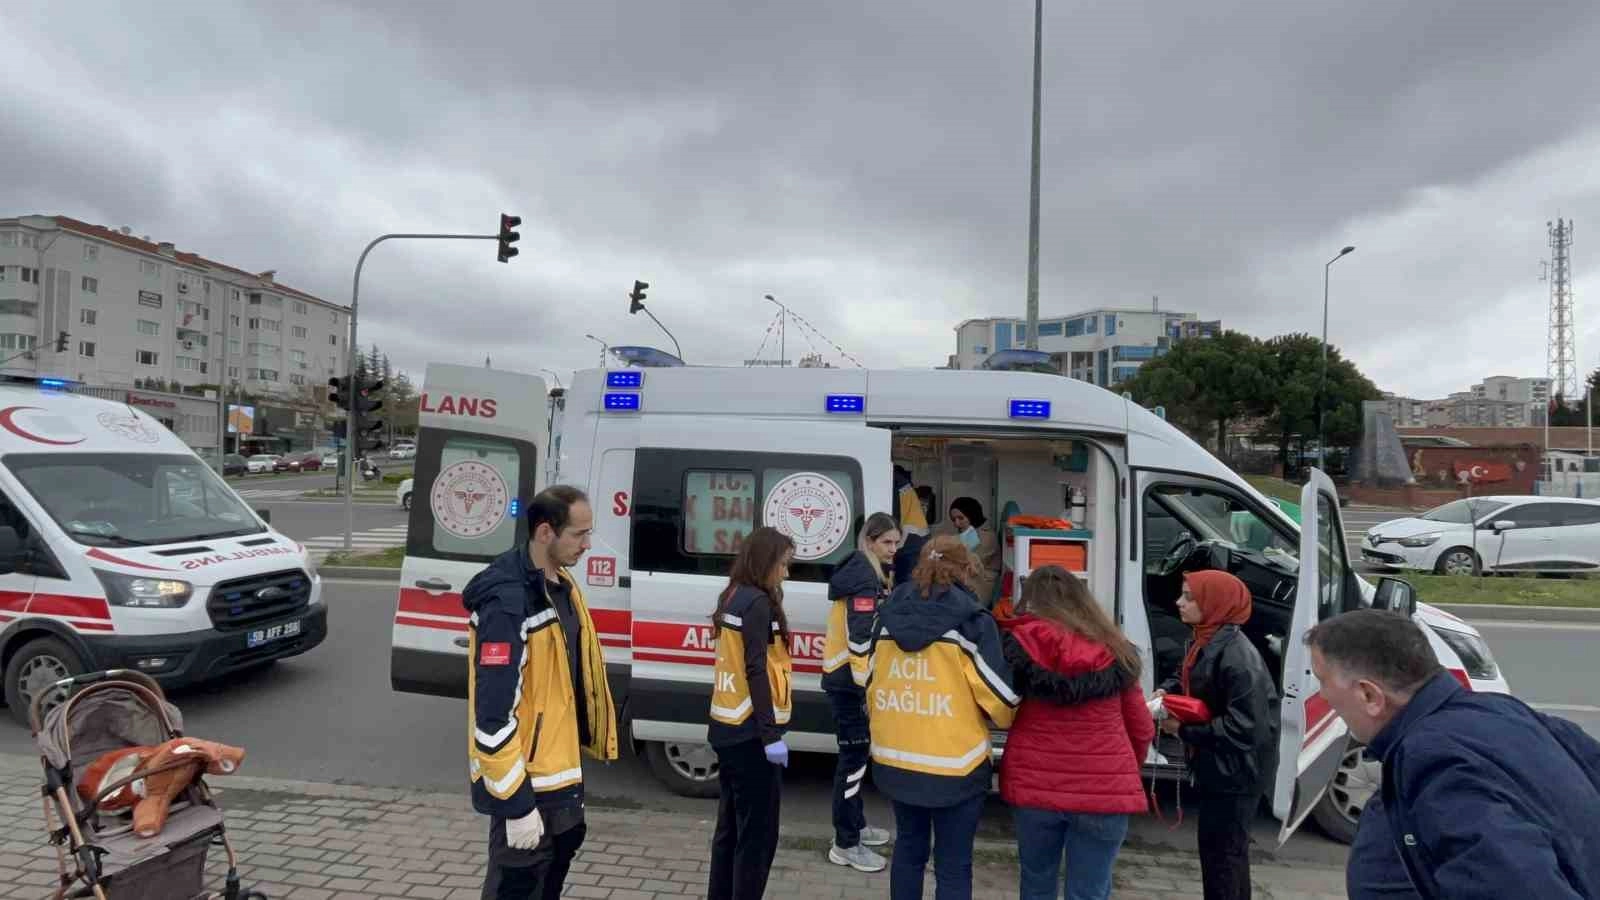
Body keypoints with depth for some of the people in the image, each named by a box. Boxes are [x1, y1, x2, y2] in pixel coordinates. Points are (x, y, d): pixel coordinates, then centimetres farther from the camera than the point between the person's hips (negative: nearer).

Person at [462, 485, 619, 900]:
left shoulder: (561, 585, 4)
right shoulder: (507, 603, -26)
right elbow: (494, 714, -27)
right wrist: (515, 804, -23)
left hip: (559, 767, 9)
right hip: (526, 779, -9)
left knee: (561, 848, 27)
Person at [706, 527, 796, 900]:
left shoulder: (733, 597, 12)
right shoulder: (758, 602, -15)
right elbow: (756, 672, -20)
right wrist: (771, 735, -19)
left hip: (728, 728, 9)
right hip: (750, 733, -9)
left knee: (731, 826, 18)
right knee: (758, 833, 0)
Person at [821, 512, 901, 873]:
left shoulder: (870, 572, 14)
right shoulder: (864, 576, -17)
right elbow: (860, 638, -24)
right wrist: (867, 685, -24)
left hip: (849, 676, 10)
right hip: (849, 679, -10)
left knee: (856, 755, 19)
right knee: (854, 758, -3)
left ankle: (855, 826, 32)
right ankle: (846, 845, 6)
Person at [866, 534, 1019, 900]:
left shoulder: (888, 615, 2)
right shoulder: (971, 622, -12)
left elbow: (870, 683, 9)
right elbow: (1002, 697, -11)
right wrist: (1007, 718, 12)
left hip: (896, 759, 5)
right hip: (953, 766, -5)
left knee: (908, 848, 22)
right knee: (953, 865, 9)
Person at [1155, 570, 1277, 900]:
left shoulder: (1236, 655, -26)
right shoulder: (1205, 641, 4)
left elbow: (1244, 726, -29)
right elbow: (1189, 678, 21)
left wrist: (1184, 730, -23)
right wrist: (1166, 690, -1)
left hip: (1235, 772, -9)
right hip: (1218, 766, 9)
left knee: (1220, 852, 2)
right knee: (1228, 849, 22)